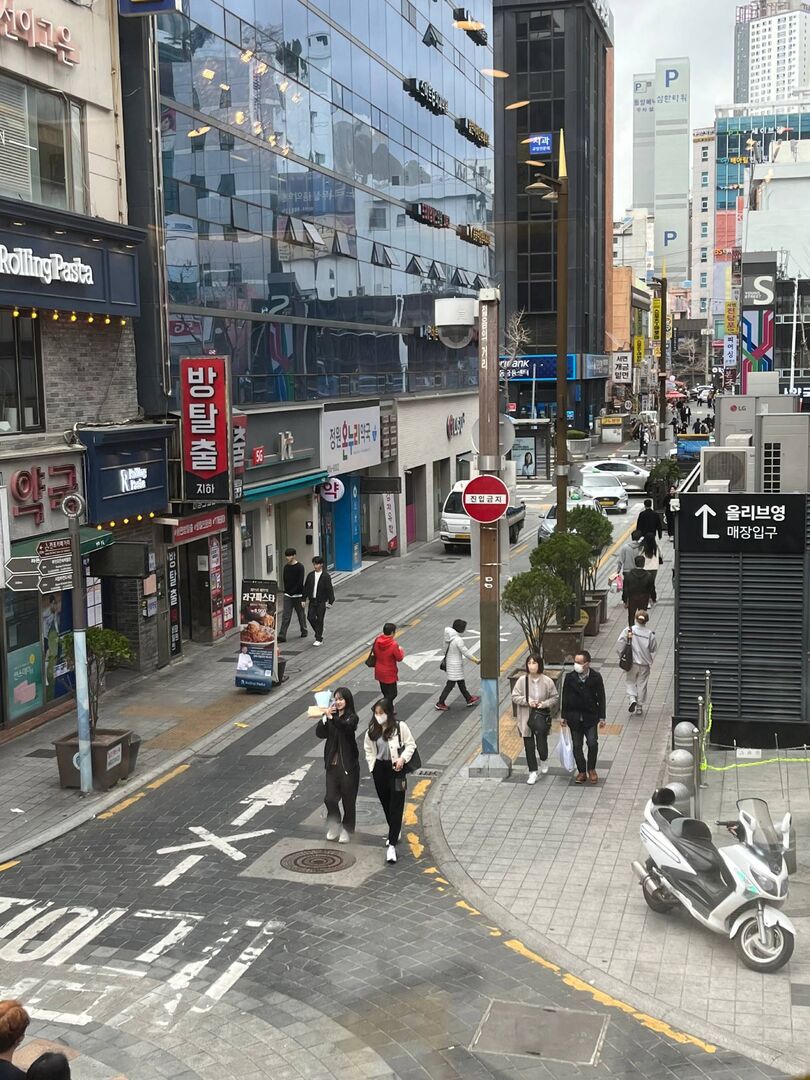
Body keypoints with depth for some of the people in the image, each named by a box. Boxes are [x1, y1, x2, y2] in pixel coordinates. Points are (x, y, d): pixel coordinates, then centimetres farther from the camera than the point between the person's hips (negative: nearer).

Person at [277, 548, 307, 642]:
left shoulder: (300, 567, -10)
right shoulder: (286, 567, 8)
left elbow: (300, 582, -15)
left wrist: (292, 591, -18)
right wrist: (286, 590, 9)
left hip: (297, 595, -4)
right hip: (287, 595, 4)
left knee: (300, 614, 11)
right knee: (286, 616, -3)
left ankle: (304, 631, 30)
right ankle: (282, 635, -8)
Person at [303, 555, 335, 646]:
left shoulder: (325, 576, -8)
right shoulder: (310, 575, 4)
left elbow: (329, 589, -7)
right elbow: (306, 587, 10)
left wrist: (330, 601, -10)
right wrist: (304, 599, 8)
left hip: (321, 601, -4)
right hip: (312, 600, 4)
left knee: (319, 619, -1)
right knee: (310, 617, 0)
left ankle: (319, 639, 7)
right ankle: (319, 631, 27)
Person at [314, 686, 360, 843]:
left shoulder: (352, 718, -8)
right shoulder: (332, 716, 6)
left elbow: (345, 727, -30)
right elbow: (320, 733, -5)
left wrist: (331, 717, -45)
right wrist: (325, 718, -18)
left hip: (348, 765, -4)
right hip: (332, 764, 4)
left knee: (348, 799, 5)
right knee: (330, 798, 3)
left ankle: (347, 829, 22)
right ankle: (334, 825, 26)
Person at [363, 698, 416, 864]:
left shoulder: (400, 727, -11)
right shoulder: (372, 730, 2)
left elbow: (411, 744, -4)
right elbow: (368, 749, 12)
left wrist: (402, 758, -17)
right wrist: (372, 766, 3)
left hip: (395, 769, -5)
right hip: (379, 769, 5)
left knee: (396, 806, -7)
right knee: (385, 803, 17)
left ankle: (392, 844, -9)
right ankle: (395, 832, 40)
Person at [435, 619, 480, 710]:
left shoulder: (448, 637, -1)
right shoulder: (458, 640, -25)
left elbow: (445, 650, 8)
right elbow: (466, 652, -20)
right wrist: (476, 660, -10)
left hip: (449, 661, 9)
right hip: (455, 665, -9)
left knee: (461, 682, 20)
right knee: (450, 684, 2)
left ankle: (469, 699, 34)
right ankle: (440, 703, 8)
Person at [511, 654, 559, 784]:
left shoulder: (547, 681, -9)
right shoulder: (522, 680, -8)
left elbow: (555, 698, -1)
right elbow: (515, 696, -4)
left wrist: (544, 704, -17)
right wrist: (527, 701, -19)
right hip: (526, 719, 1)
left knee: (542, 746, -1)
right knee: (529, 747, 7)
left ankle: (544, 759, 35)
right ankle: (533, 772, 22)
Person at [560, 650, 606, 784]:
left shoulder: (596, 677, -9)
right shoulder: (570, 677, -7)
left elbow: (601, 698, -2)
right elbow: (565, 697, 2)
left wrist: (602, 717, -2)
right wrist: (563, 716, 3)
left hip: (590, 716, -1)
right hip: (574, 717, 1)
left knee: (592, 743, -8)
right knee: (577, 746, 6)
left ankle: (591, 769, 15)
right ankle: (582, 772, 20)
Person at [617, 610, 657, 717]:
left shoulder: (629, 630, -12)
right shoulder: (650, 633, -11)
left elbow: (620, 643, -15)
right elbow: (653, 648, -4)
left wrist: (622, 655, -2)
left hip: (631, 661, -1)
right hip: (645, 663, 1)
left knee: (629, 681, 16)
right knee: (642, 684, 13)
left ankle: (632, 698, -9)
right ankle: (639, 707, 19)